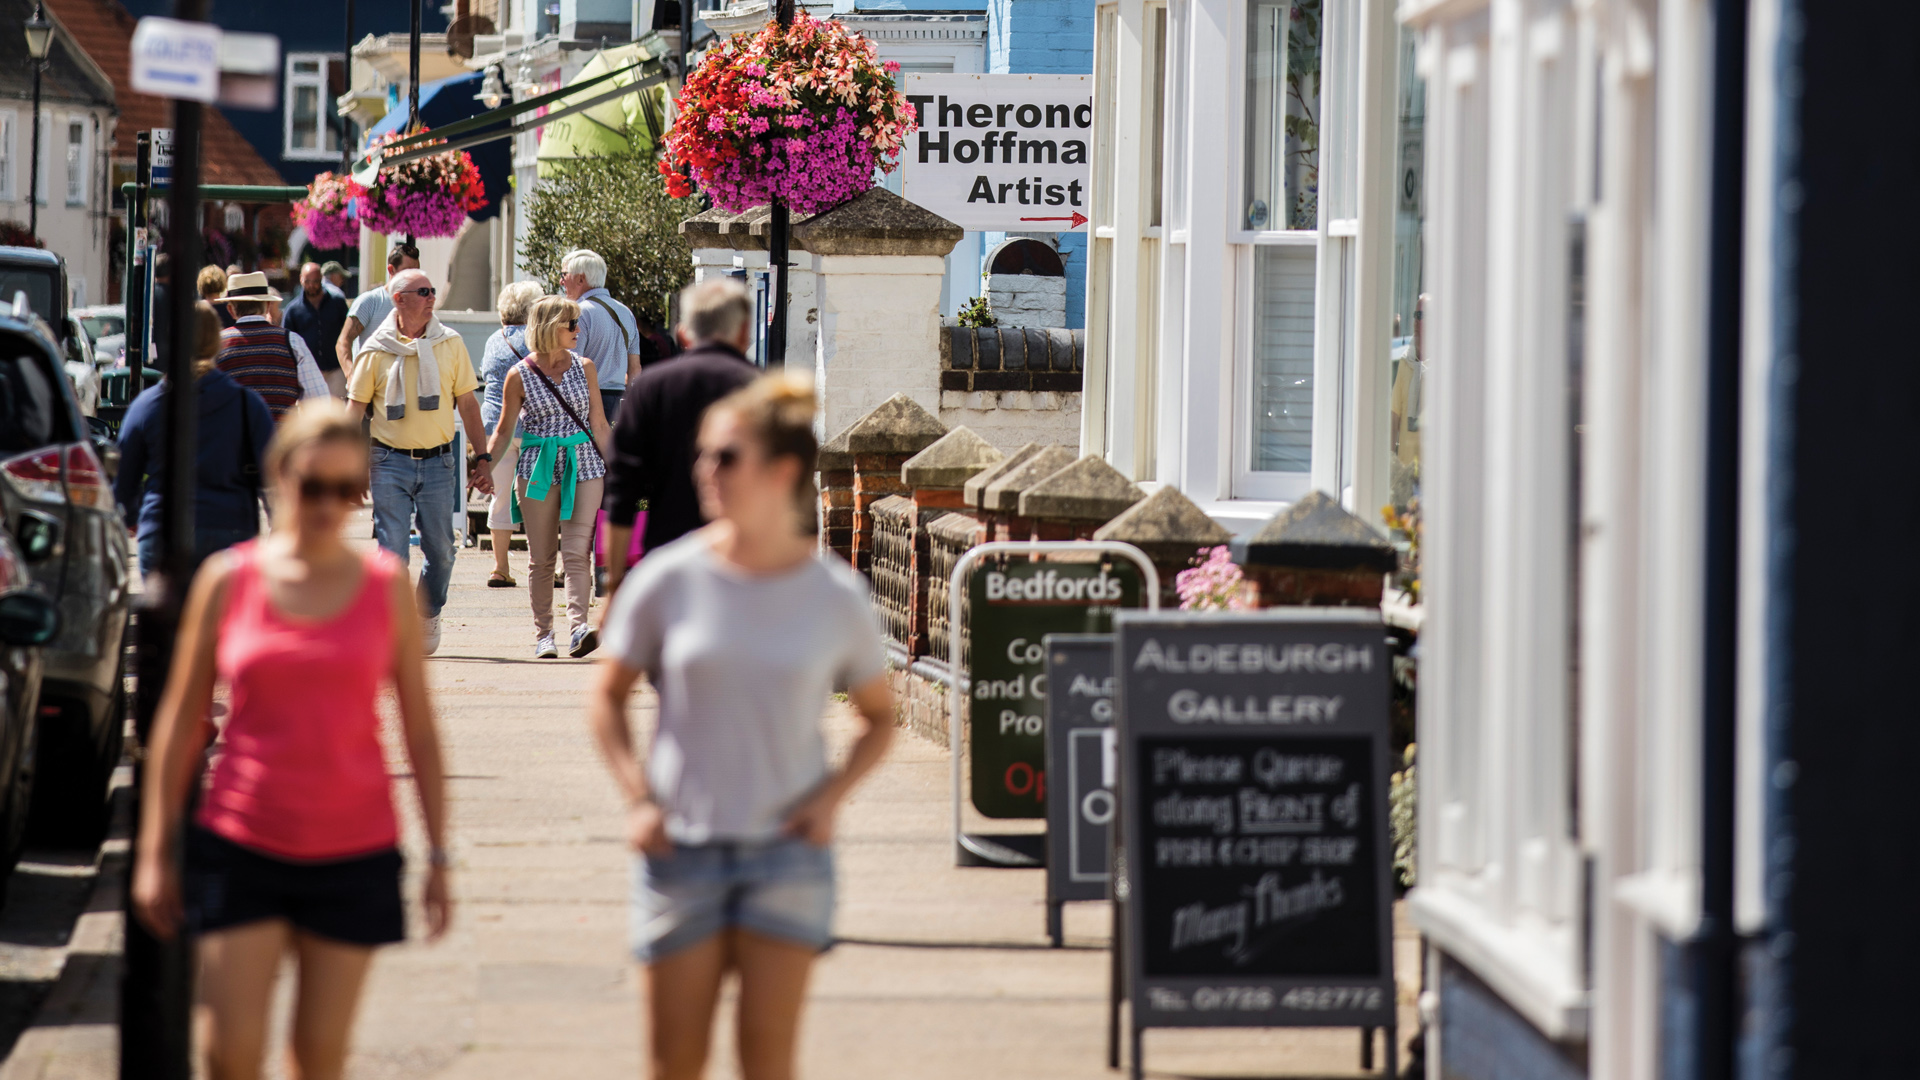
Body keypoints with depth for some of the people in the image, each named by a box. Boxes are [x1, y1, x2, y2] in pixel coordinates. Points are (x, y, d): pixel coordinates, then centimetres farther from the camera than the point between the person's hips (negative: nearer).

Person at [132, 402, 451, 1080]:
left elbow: (420, 729, 5)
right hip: (242, 848, 0)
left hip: (353, 853, 1)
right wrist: (155, 852, 4)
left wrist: (438, 857, 2)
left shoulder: (388, 587, 1)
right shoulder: (228, 580, 0)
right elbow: (180, 721, 5)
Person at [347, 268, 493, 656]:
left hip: (438, 463, 2)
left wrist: (482, 457, 7)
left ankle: (428, 616, 26)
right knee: (392, 550, -7)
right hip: (391, 461, -2)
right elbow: (355, 408, 6)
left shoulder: (450, 344, 6)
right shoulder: (377, 350, 1)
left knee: (440, 550, 4)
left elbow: (467, 403, 10)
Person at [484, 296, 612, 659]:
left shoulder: (584, 368, 7)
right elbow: (503, 431, 6)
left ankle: (578, 626, -23)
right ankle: (543, 632, 12)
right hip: (537, 468, -1)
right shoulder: (520, 376, 0)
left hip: (583, 465, 1)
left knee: (577, 551, -12)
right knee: (542, 557, 3)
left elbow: (599, 426, 12)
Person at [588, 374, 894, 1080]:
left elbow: (878, 717, 10)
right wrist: (639, 799, -5)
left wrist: (831, 797, -6)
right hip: (682, 849, 1)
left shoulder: (836, 596, -3)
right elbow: (607, 697, 7)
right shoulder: (669, 579, -4)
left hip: (787, 852, 0)